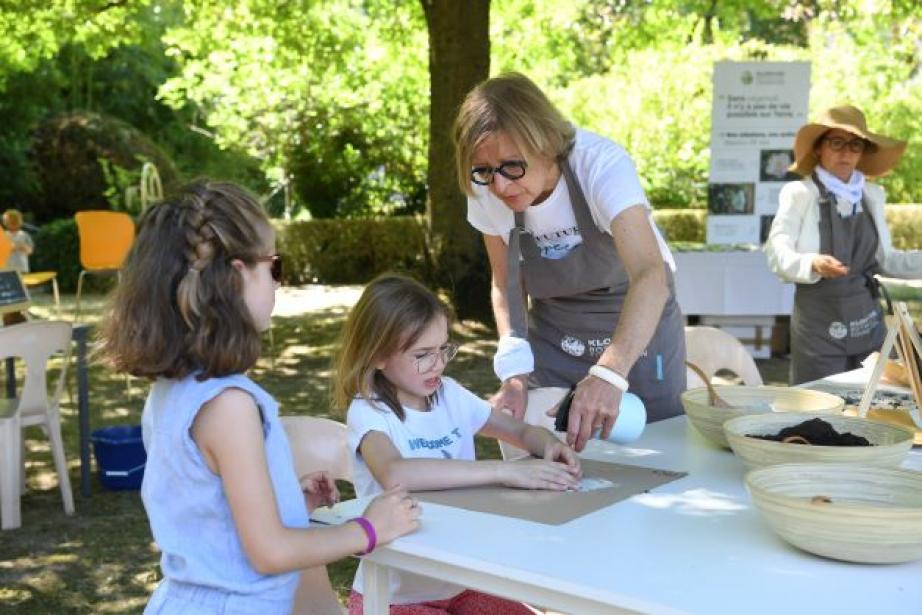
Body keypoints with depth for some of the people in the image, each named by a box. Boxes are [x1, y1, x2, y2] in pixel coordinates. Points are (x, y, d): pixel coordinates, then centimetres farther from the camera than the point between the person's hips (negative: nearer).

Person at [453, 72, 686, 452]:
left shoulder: (601, 165, -31)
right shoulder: (486, 193, -17)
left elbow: (651, 277, -45)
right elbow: (505, 284, -4)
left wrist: (610, 372, -60)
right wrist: (514, 374, -20)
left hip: (638, 323, -3)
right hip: (553, 330, 3)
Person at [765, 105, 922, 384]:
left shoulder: (872, 195, 9)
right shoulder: (799, 194, -6)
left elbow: (884, 259, 13)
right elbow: (777, 254, -12)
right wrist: (813, 264, -30)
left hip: (868, 322, 5)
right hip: (819, 324, -4)